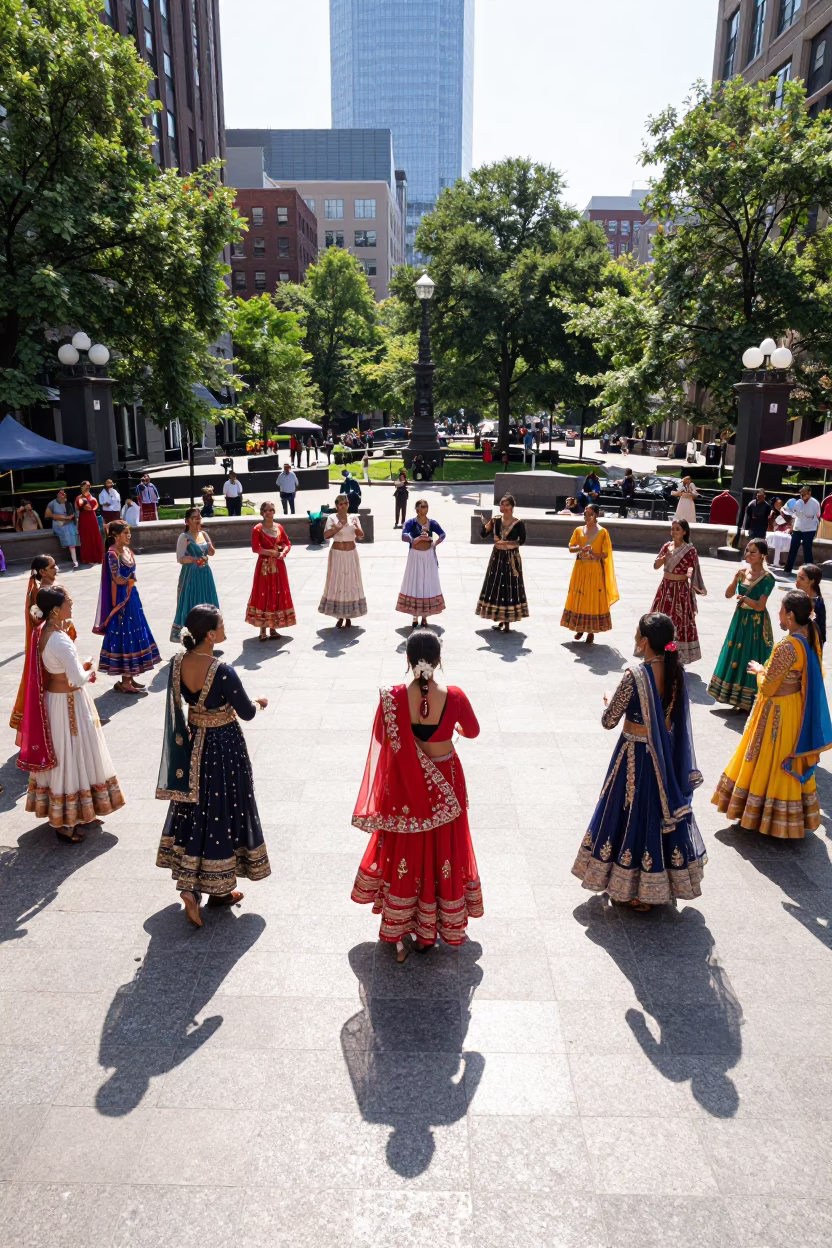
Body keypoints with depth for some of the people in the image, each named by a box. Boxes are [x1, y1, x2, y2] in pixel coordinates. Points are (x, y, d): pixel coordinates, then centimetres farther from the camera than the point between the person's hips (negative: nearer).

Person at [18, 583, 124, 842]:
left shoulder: (43, 631, 2)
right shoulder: (60, 640, -28)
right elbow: (77, 679, -27)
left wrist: (81, 668, 3)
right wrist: (89, 673, -7)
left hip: (54, 699, 10)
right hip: (66, 703, -10)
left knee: (67, 758, 20)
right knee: (68, 760, 3)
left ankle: (78, 814, 35)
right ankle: (64, 823, 16)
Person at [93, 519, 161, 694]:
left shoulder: (127, 550, 11)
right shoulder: (112, 554, -15)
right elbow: (117, 579, -18)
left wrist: (129, 580, -1)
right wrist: (131, 579, -1)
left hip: (132, 596, 9)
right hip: (121, 598, -9)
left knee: (133, 636, 11)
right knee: (124, 637, -4)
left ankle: (130, 678, 20)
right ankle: (124, 682, 3)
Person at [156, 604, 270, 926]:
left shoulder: (177, 662, -8)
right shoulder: (223, 673, -27)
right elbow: (247, 713, -14)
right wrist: (259, 703, 6)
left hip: (192, 743, 6)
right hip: (224, 746, -6)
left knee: (193, 809, 18)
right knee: (221, 813, 9)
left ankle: (189, 886, 14)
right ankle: (218, 890, 24)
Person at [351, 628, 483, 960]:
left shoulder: (393, 698, -20)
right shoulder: (454, 696, -19)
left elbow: (383, 743, -8)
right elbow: (473, 731, -1)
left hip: (405, 786, 0)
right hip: (444, 784, 0)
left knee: (404, 852, 17)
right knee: (442, 850, 19)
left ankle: (399, 935, 28)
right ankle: (430, 931, 34)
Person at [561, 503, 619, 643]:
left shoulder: (602, 532, -4)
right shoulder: (578, 530, 6)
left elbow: (605, 554, -5)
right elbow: (571, 547, 3)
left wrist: (593, 553, -22)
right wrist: (580, 548, -16)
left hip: (595, 571, -3)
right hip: (580, 569, 3)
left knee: (593, 599, -1)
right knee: (578, 598, 5)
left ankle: (591, 631, 6)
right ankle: (580, 628, 18)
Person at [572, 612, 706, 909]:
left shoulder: (634, 675, -24)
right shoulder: (676, 670, -5)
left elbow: (608, 721, -17)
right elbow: (672, 713, 8)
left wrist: (610, 701, 4)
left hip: (635, 756, -6)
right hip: (667, 755, 6)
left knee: (633, 814, 10)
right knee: (663, 812, 19)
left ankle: (633, 889, 23)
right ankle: (657, 885, 33)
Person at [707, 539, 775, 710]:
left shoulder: (767, 578, -14)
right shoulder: (743, 570, 1)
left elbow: (760, 606, -17)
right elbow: (728, 594, -4)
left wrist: (744, 598, -25)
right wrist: (736, 579, -17)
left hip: (756, 623, -6)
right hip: (740, 619, 6)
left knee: (751, 660, -1)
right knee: (736, 655, 13)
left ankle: (751, 701, 11)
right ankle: (739, 697, 28)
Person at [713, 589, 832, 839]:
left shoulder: (787, 647, -30)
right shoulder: (810, 638, -3)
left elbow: (767, 687, -21)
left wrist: (759, 671, -3)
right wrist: (767, 670, 8)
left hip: (778, 713, -8)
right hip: (798, 709, 8)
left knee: (771, 763, 8)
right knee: (790, 764, 21)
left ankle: (763, 817, 23)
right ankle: (791, 819, 35)